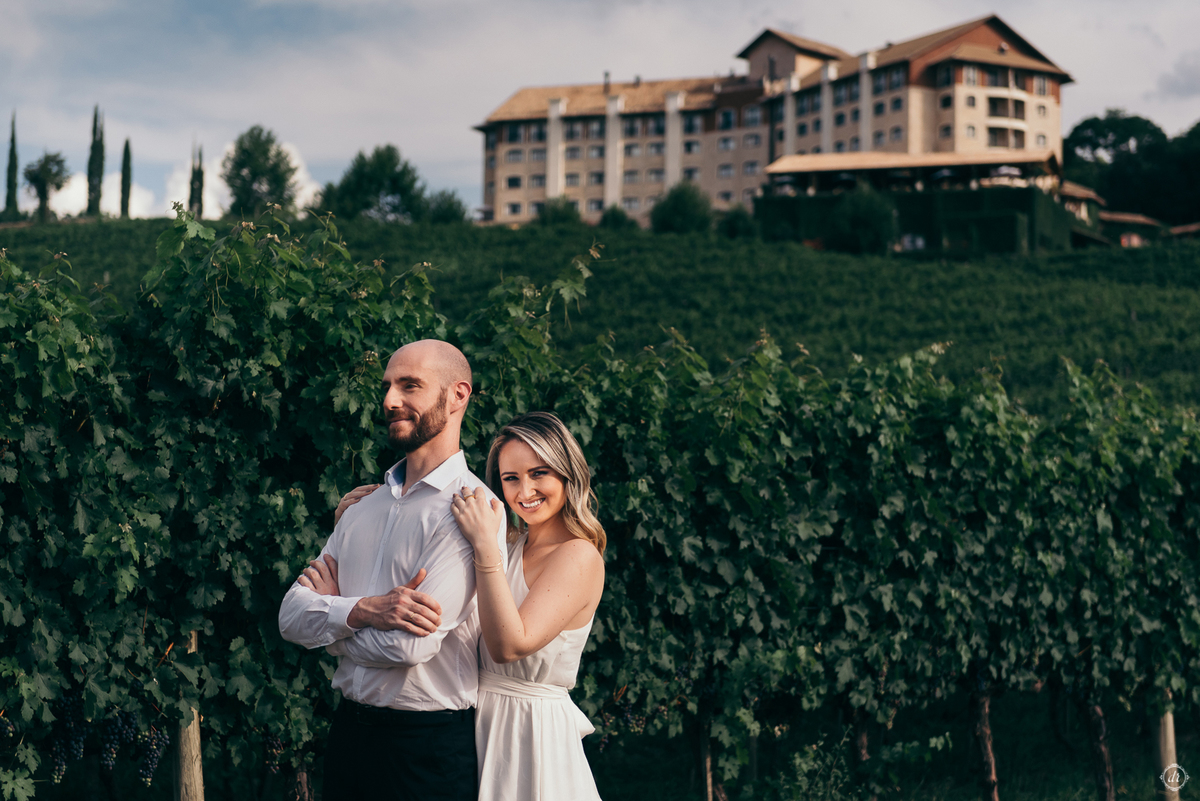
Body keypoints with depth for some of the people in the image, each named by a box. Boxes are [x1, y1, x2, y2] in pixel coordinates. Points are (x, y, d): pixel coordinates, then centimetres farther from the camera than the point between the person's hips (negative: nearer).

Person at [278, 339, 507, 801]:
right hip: (348, 731, 6)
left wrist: (331, 619, -4)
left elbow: (410, 645, -22)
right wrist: (363, 611, -18)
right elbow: (291, 618, 1)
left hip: (429, 746, -6)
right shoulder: (362, 508, 10)